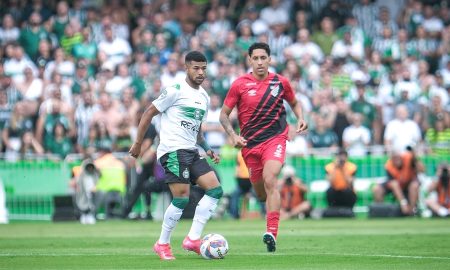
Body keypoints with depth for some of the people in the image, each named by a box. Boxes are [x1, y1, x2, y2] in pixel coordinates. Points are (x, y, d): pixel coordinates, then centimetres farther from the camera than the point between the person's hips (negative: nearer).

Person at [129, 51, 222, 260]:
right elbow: (149, 113, -5)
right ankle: (162, 244, 4)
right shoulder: (175, 91, -8)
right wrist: (138, 143, -6)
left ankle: (193, 239, -3)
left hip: (191, 152, 8)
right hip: (173, 151, -8)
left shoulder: (204, 97, 16)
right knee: (182, 198, -12)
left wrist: (207, 149, 12)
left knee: (215, 190, -4)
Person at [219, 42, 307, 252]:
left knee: (270, 180, -25)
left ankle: (271, 233, -28)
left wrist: (300, 119, 1)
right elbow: (224, 114, 5)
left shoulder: (280, 82, 3)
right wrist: (233, 136, -11)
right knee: (260, 193, 8)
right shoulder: (240, 85, -1)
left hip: (275, 138, -2)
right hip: (249, 143, 2)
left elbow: (294, 103, 21)